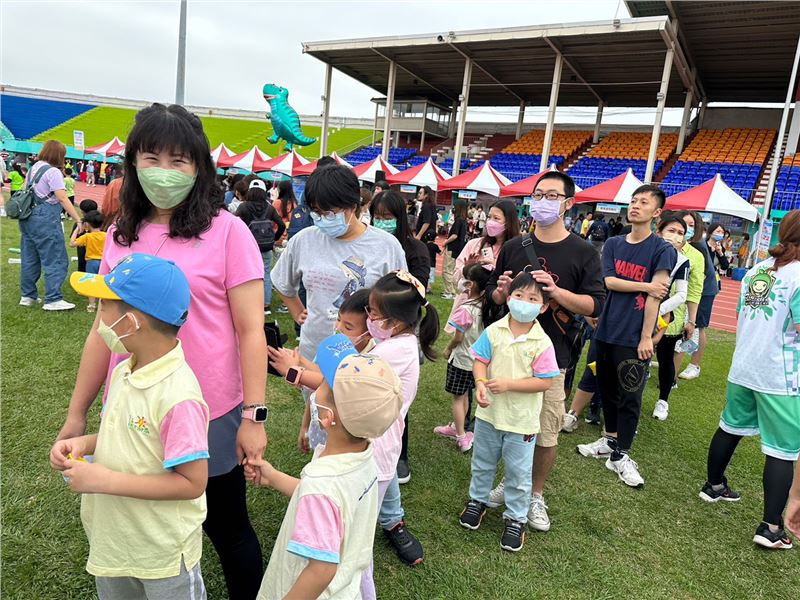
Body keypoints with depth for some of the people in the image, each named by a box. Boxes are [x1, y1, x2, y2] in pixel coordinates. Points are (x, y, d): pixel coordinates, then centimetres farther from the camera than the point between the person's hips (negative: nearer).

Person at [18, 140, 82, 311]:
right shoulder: (53, 171, -12)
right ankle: (53, 300, -6)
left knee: (29, 258, 14)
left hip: (28, 218, 9)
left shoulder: (33, 168, 15)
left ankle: (27, 296, 20)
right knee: (55, 260, -5)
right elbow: (62, 198, -19)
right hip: (45, 219, -9)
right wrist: (78, 220, -21)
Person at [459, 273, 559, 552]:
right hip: (489, 413, 3)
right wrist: (480, 383, -25)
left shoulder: (542, 343, -16)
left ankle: (516, 518, 33)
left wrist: (509, 384, -23)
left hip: (521, 421, -3)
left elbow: (546, 382, -17)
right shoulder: (494, 331, -8)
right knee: (482, 463, 23)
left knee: (518, 472, 13)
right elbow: (480, 360, -6)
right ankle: (478, 499, 47)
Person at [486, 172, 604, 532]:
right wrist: (501, 291, -10)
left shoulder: (583, 254, -3)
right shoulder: (514, 247, 7)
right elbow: (493, 294, 14)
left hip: (552, 358, -3)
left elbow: (595, 305, -8)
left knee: (546, 434, 5)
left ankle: (536, 495, 27)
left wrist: (556, 291, -23)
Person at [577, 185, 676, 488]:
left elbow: (655, 297, -10)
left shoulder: (662, 250, -5)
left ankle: (620, 455, 17)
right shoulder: (613, 244, 9)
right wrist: (646, 286, -11)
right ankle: (610, 440, 33)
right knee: (607, 389, 16)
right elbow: (607, 281, -3)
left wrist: (646, 337, -13)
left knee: (629, 397, 3)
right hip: (606, 332, 5)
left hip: (634, 337, -4)